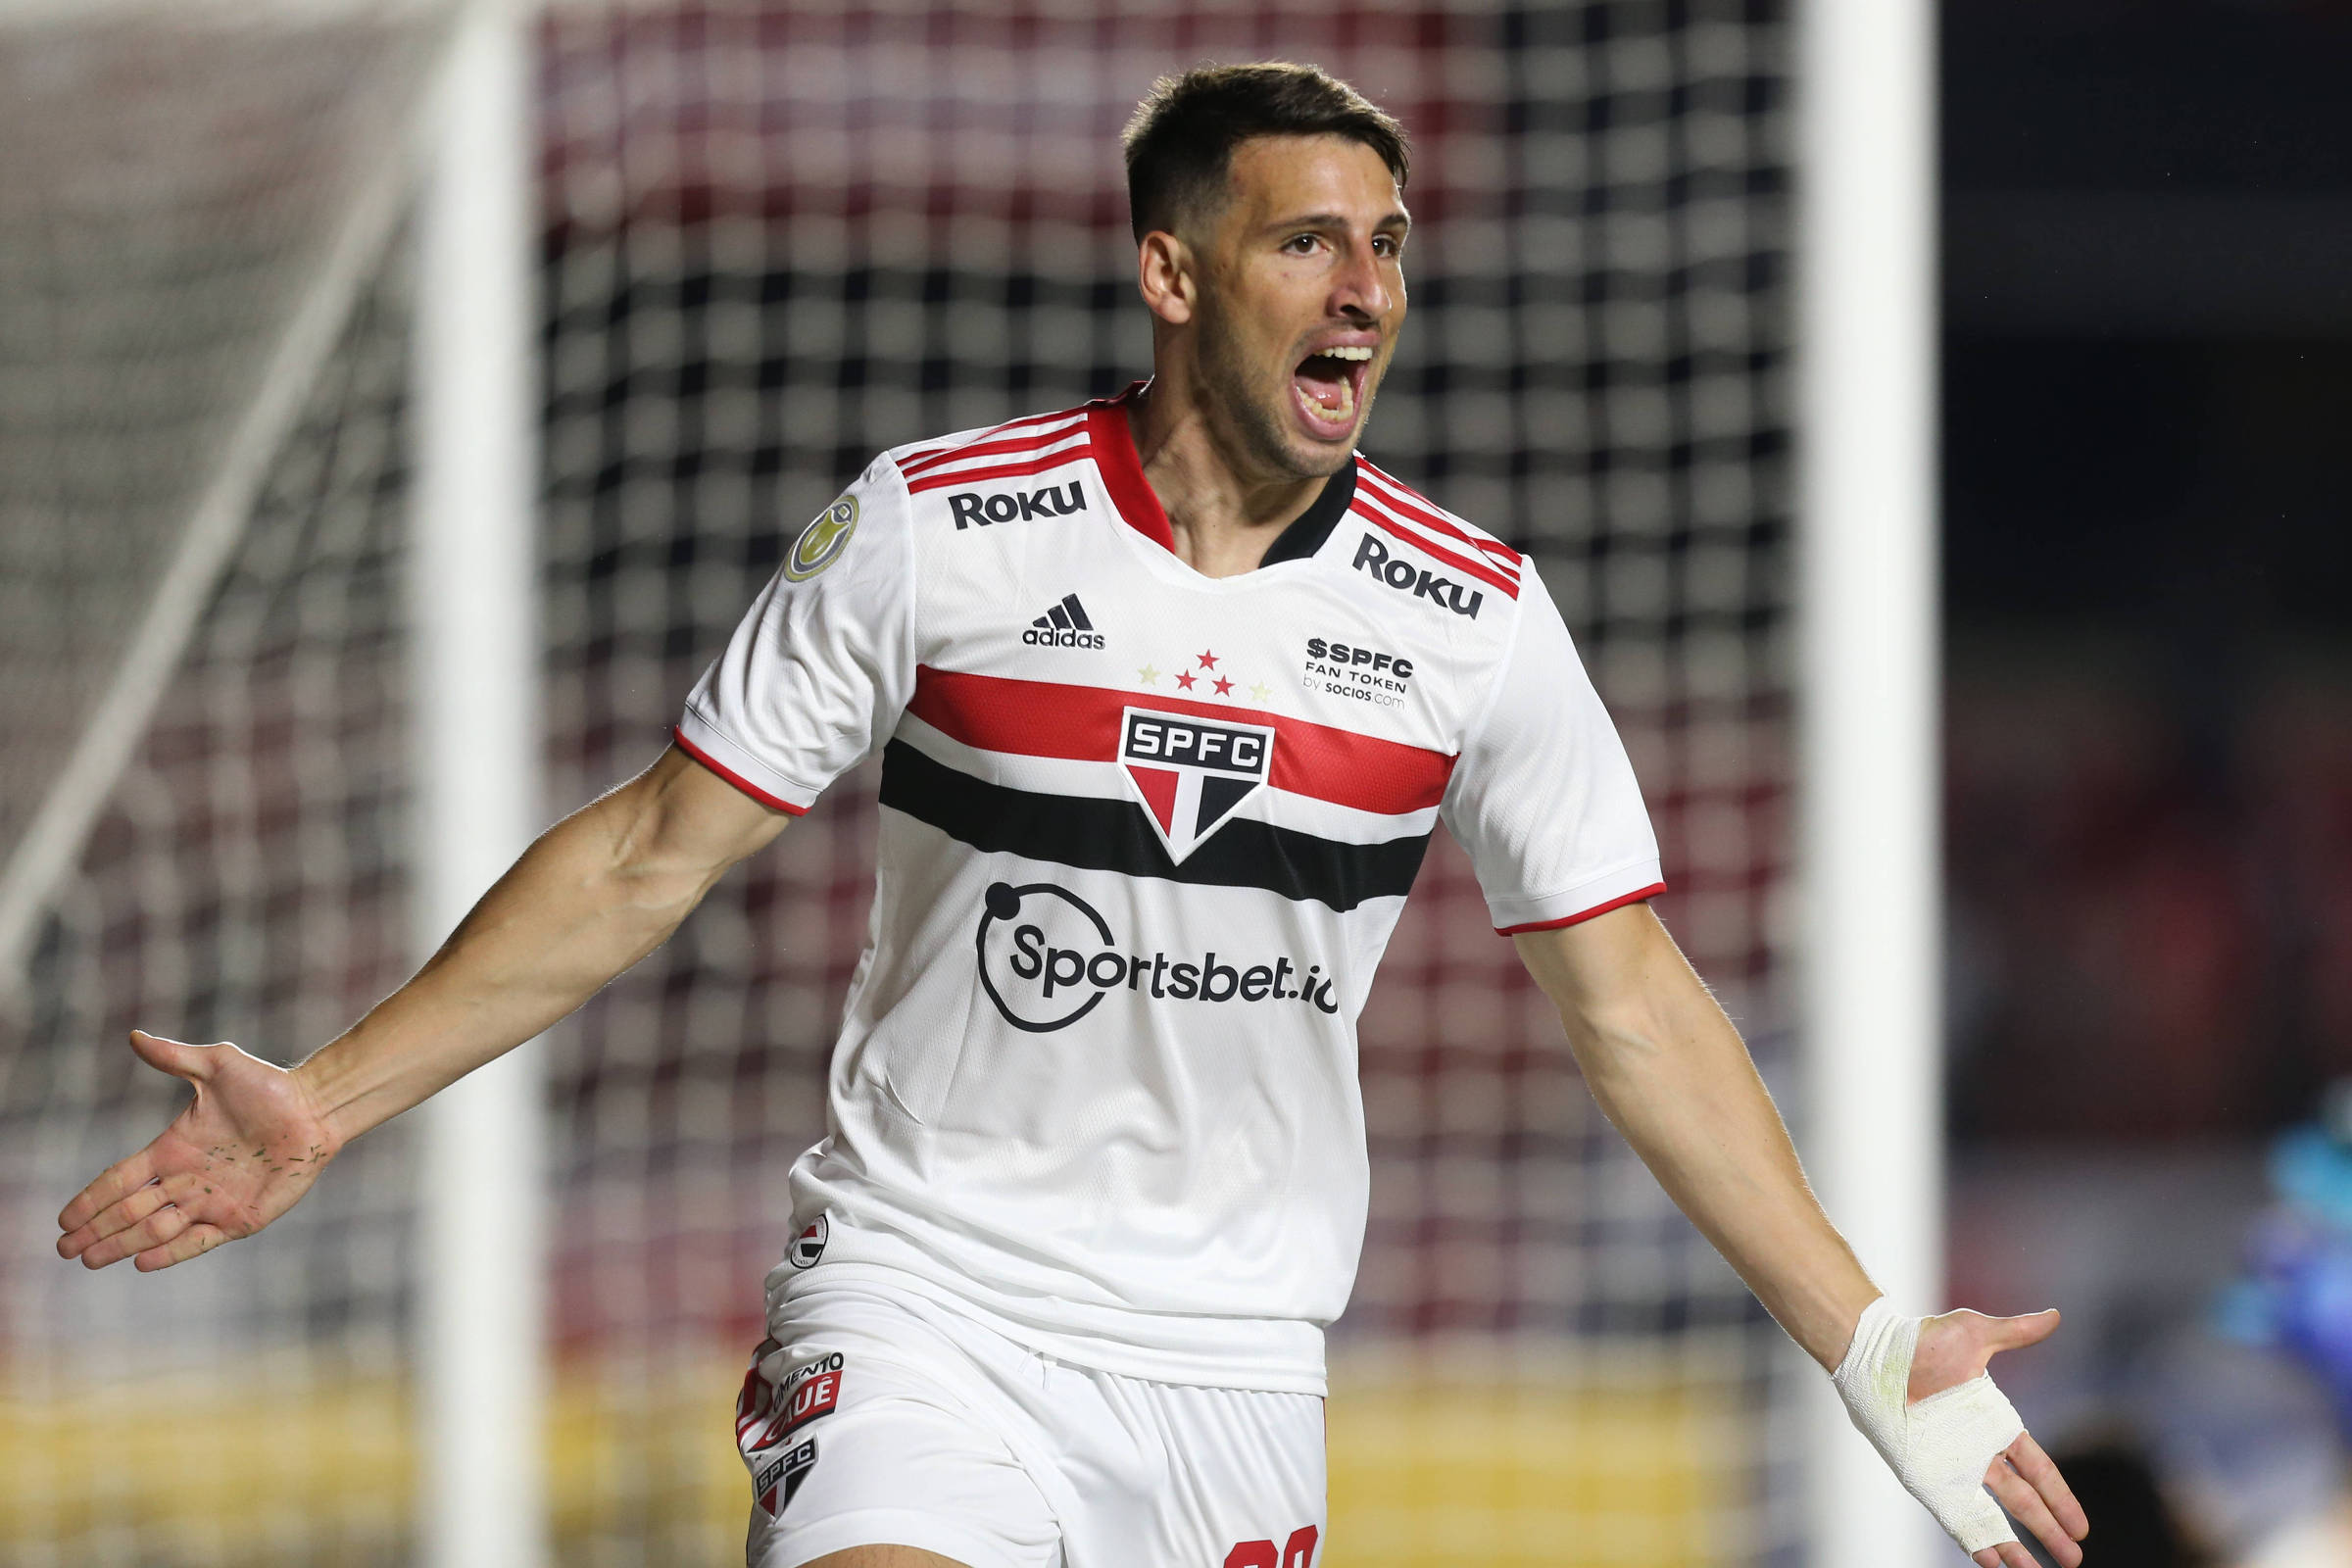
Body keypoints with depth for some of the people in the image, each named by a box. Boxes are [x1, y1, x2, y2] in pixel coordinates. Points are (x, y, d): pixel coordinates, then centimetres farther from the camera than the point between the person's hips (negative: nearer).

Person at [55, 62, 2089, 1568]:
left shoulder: (1472, 614, -1)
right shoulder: (935, 527, -7)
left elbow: (1631, 996, 3)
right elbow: (656, 851, 0)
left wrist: (1867, 1345, -2)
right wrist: (321, 1109, -5)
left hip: (1232, 1360, 3)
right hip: (922, 1279, -2)